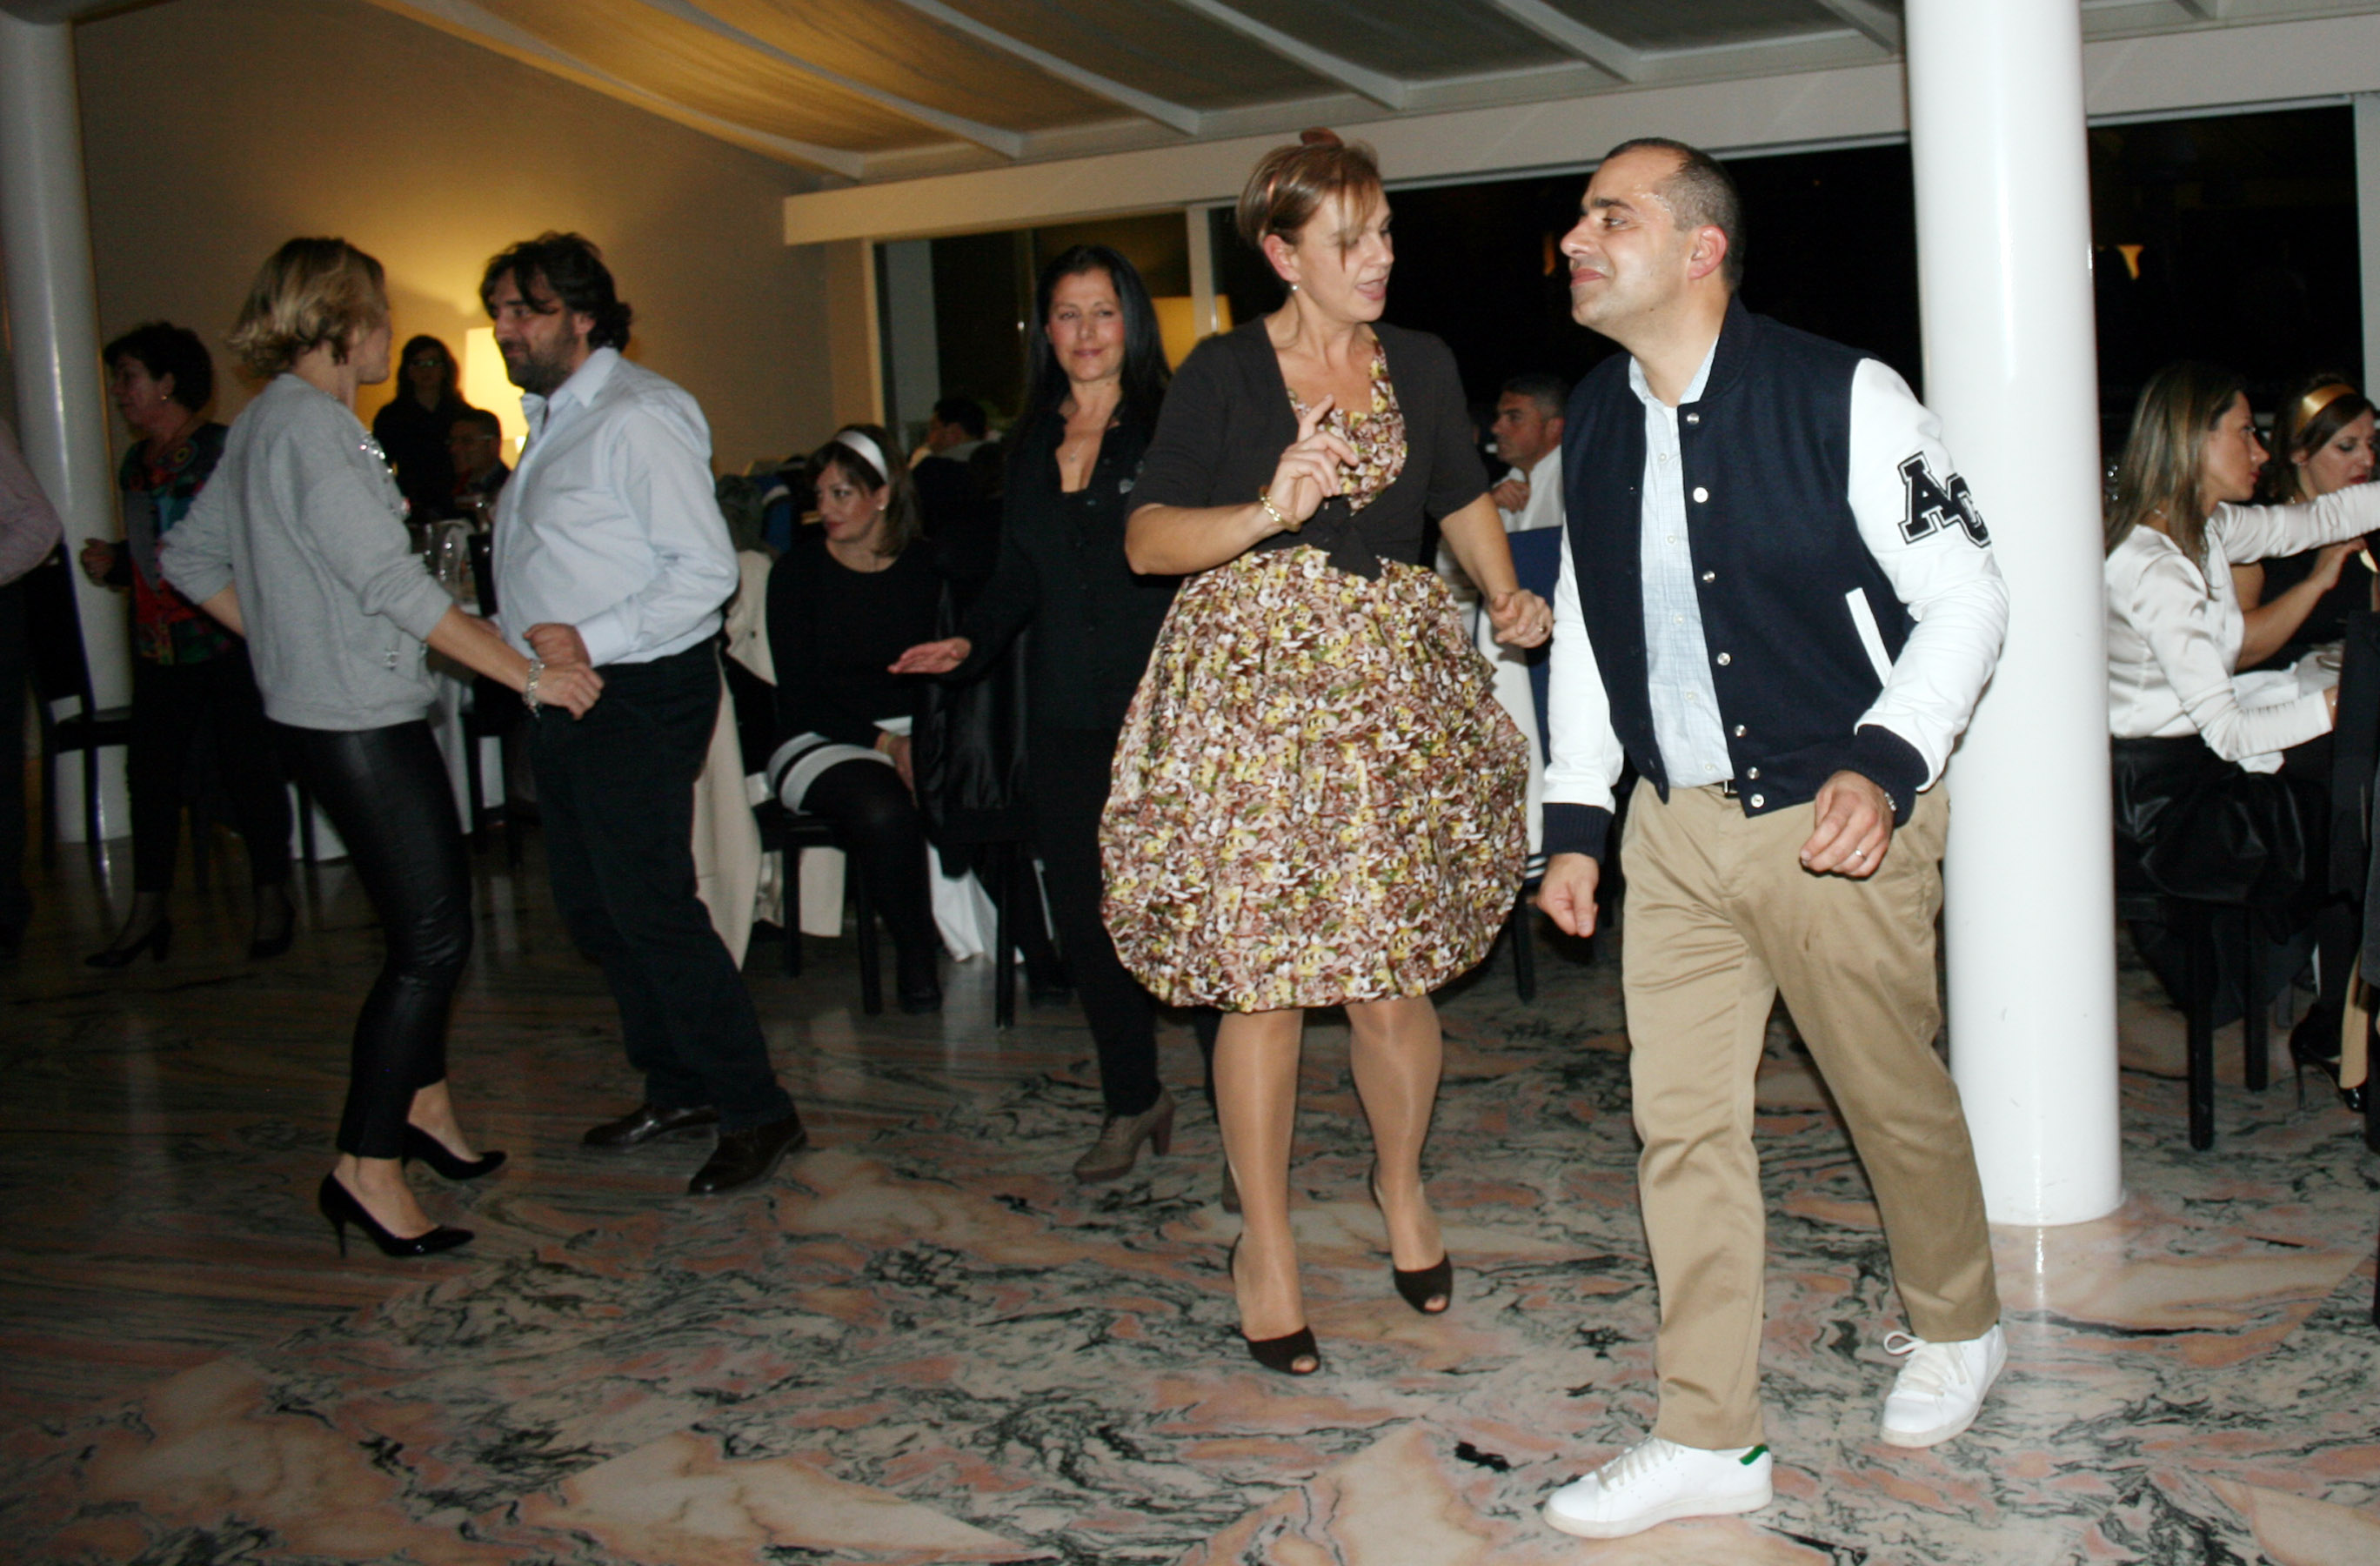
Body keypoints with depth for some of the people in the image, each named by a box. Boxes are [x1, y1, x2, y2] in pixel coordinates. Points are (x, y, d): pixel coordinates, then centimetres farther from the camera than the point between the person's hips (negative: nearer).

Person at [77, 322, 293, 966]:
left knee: (248, 767, 0)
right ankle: (146, 913, 13)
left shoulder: (224, 451, -7)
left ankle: (272, 899, 14)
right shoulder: (134, 465, 15)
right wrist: (113, 563, 6)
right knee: (150, 771, 5)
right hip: (162, 646, 7)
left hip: (230, 640, -6)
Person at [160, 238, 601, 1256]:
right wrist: (528, 674, -18)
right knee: (431, 936, -7)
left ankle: (424, 1104, 32)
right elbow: (395, 584, -22)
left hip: (323, 707, 10)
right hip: (359, 719, -10)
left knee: (431, 919, 19)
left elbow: (191, 559, 20)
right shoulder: (312, 426, -17)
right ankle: (366, 1170, -2)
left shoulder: (263, 424, 13)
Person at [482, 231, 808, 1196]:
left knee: (650, 907, -11)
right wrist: (523, 647, 9)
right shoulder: (551, 418, 16)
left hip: (640, 695, -10)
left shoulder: (638, 417, -14)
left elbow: (706, 570, -19)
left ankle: (757, 1111, -1)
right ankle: (678, 1089, 27)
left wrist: (591, 642, -23)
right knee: (590, 905, 14)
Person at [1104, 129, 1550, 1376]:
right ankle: (1265, 1240, 15)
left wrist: (1508, 597, 4)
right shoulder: (1224, 372, -1)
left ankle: (1402, 1185, 31)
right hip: (1251, 690, -3)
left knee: (1392, 976, 3)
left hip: (1396, 689, 3)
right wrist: (1267, 512, -21)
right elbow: (1145, 537, -5)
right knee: (1260, 978, -2)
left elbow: (1464, 501, 23)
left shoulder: (1423, 367, 10)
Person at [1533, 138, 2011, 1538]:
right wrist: (1576, 820, 11)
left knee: (1897, 1098, 11)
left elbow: (1964, 596, -10)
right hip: (1677, 822, 5)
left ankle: (1956, 1330, 40)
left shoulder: (1842, 398, -13)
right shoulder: (1594, 421, 5)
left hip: (1838, 819, -5)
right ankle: (1710, 1440, 15)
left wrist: (1886, 766, -23)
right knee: (1682, 1122, 4)